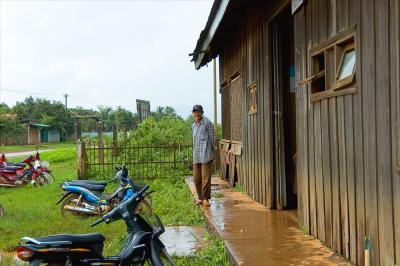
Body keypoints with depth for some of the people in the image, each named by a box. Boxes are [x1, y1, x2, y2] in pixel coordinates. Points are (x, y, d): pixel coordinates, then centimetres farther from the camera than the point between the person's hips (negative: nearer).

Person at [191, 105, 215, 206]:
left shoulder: (207, 123, -4)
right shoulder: (193, 125, 17)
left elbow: (212, 138, -1)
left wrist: (211, 152, -1)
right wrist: (194, 153, 17)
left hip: (205, 154, -7)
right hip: (196, 155, 7)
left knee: (206, 177, -5)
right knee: (196, 178, 8)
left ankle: (206, 198, 0)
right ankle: (200, 198, 16)